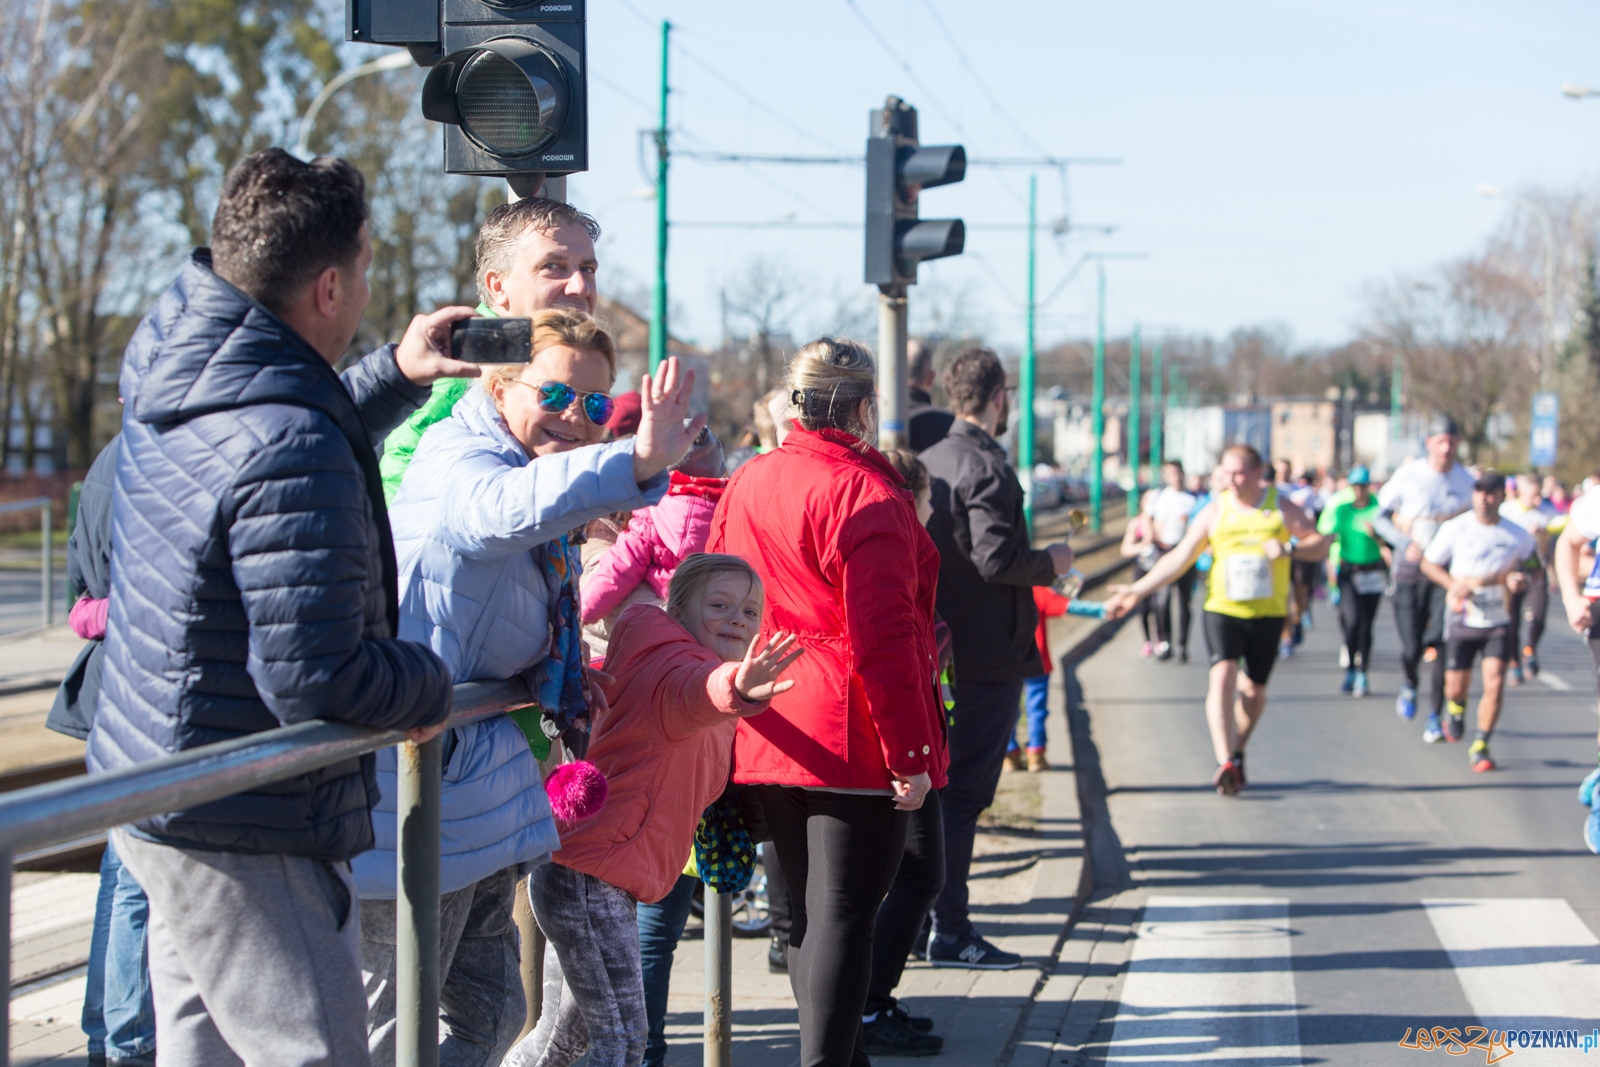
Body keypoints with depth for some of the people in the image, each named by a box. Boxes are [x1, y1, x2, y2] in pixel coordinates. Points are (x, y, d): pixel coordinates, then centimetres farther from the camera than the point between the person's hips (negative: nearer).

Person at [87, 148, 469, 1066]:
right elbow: (314, 677, -27)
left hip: (160, 792, 10)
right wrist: (431, 686, -8)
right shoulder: (291, 453, -26)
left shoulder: (171, 377, 5)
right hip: (244, 835, -10)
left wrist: (393, 377, 20)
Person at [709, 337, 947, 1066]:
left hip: (767, 735, 7)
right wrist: (910, 753, -16)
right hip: (853, 739, -7)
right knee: (844, 917, -4)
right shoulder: (865, 492, -13)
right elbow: (884, 638, -19)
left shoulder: (744, 485, 9)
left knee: (807, 912, 16)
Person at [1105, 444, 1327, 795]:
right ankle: (1226, 763, -28)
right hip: (1222, 608, -1)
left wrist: (1290, 548, -17)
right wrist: (1137, 591, -2)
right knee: (1222, 674, -21)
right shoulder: (1215, 512, 2)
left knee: (1253, 689, 6)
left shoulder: (1282, 508, 2)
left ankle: (1237, 751, 32)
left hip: (1267, 613, 1)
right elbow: (1179, 558, 3)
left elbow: (1321, 544, 4)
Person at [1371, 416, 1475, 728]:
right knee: (1412, 647, -3)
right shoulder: (1408, 476, -4)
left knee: (1442, 644, -11)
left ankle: (1436, 717, -1)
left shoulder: (1465, 481, 4)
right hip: (1410, 570, -1)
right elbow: (1380, 518, 2)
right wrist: (1406, 543, -13)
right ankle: (1410, 685, 32)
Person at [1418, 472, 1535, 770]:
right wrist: (1452, 584, -15)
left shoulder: (1517, 535, -2)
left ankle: (1480, 746, 0)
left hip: (1499, 622, 0)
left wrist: (1522, 579, -8)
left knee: (1494, 682, -15)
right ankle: (1456, 709, 42)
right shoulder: (1455, 529, -6)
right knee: (1455, 687, 3)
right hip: (1463, 620, 0)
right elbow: (1428, 563, 3)